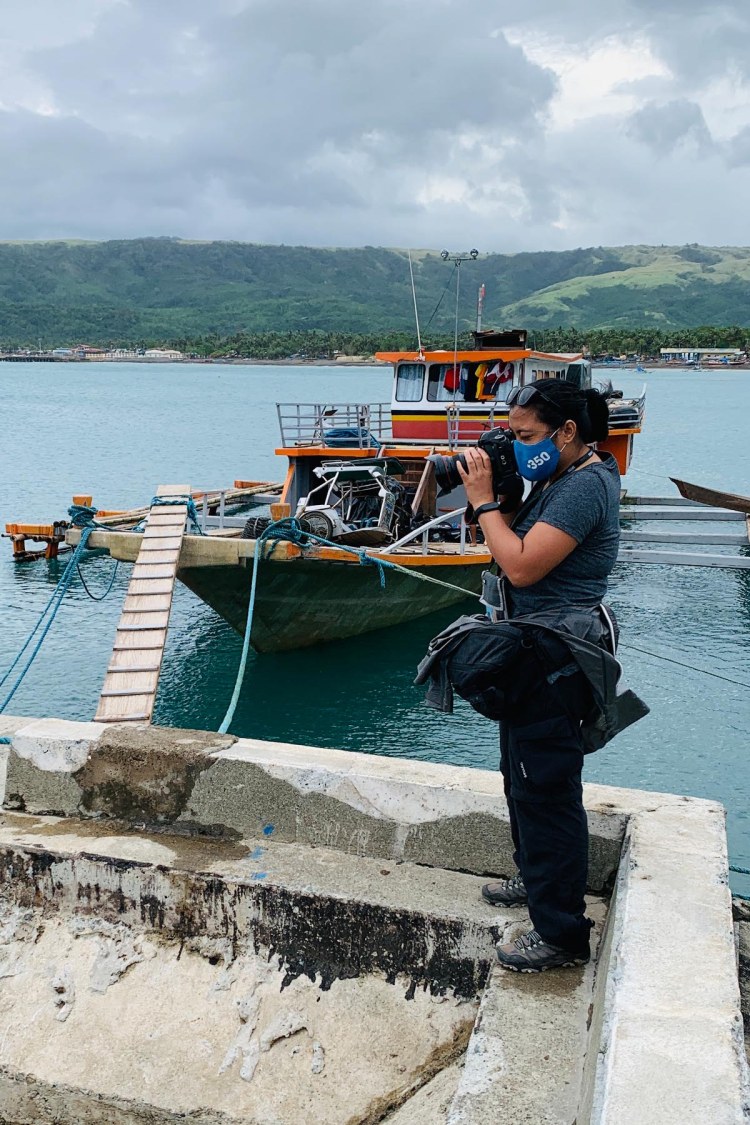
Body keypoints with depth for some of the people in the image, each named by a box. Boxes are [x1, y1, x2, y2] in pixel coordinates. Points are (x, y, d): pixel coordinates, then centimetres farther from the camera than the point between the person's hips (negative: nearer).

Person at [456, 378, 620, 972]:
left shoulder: (585, 485, -20)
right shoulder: (557, 478, 11)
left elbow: (522, 567, -26)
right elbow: (515, 544, 15)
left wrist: (484, 500, -15)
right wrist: (494, 496, 1)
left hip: (556, 663, -11)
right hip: (535, 655, 11)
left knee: (546, 790, -3)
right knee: (523, 778, 24)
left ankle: (562, 934, 9)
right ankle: (536, 879, 43)